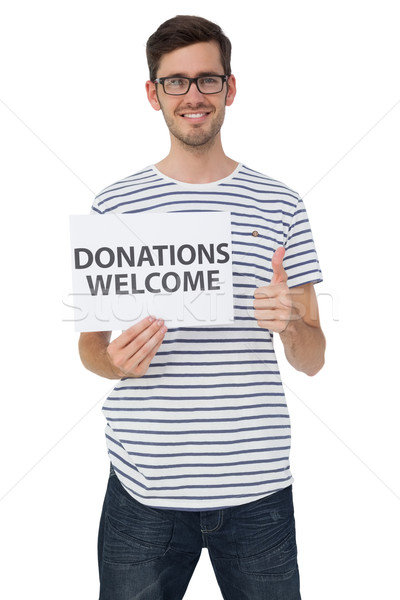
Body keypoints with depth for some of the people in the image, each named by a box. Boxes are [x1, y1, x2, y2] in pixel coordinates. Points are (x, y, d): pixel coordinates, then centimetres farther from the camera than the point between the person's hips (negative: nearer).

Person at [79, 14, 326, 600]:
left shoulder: (280, 205, 2)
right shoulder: (115, 205, 1)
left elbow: (313, 360, 5)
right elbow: (89, 342, 8)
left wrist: (289, 323, -17)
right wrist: (117, 360, -14)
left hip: (258, 488, 1)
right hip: (145, 487, 0)